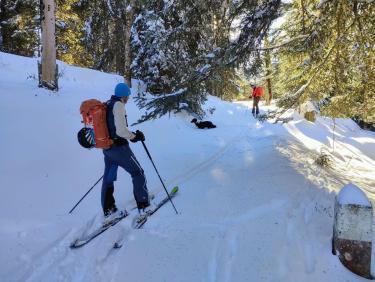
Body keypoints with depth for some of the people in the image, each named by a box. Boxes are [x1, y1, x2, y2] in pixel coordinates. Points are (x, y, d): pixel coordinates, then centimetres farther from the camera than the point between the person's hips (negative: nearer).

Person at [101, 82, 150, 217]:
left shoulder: (106, 105, 11)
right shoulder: (118, 105, -15)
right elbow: (121, 130, -23)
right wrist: (135, 136, -8)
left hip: (106, 148, 8)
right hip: (119, 147, -8)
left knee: (108, 177, 17)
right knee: (138, 173, 7)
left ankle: (108, 209, 26)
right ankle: (143, 205, 13)